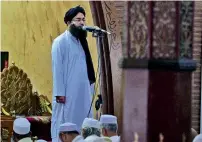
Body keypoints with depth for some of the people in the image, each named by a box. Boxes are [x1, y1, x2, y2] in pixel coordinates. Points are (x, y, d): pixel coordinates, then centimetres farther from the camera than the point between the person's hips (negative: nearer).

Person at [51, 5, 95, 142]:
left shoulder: (81, 41, 15)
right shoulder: (61, 41, -7)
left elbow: (86, 67, 13)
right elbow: (57, 68, -11)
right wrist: (60, 93, -16)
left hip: (83, 92, 7)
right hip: (67, 93, -7)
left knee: (81, 124, 7)